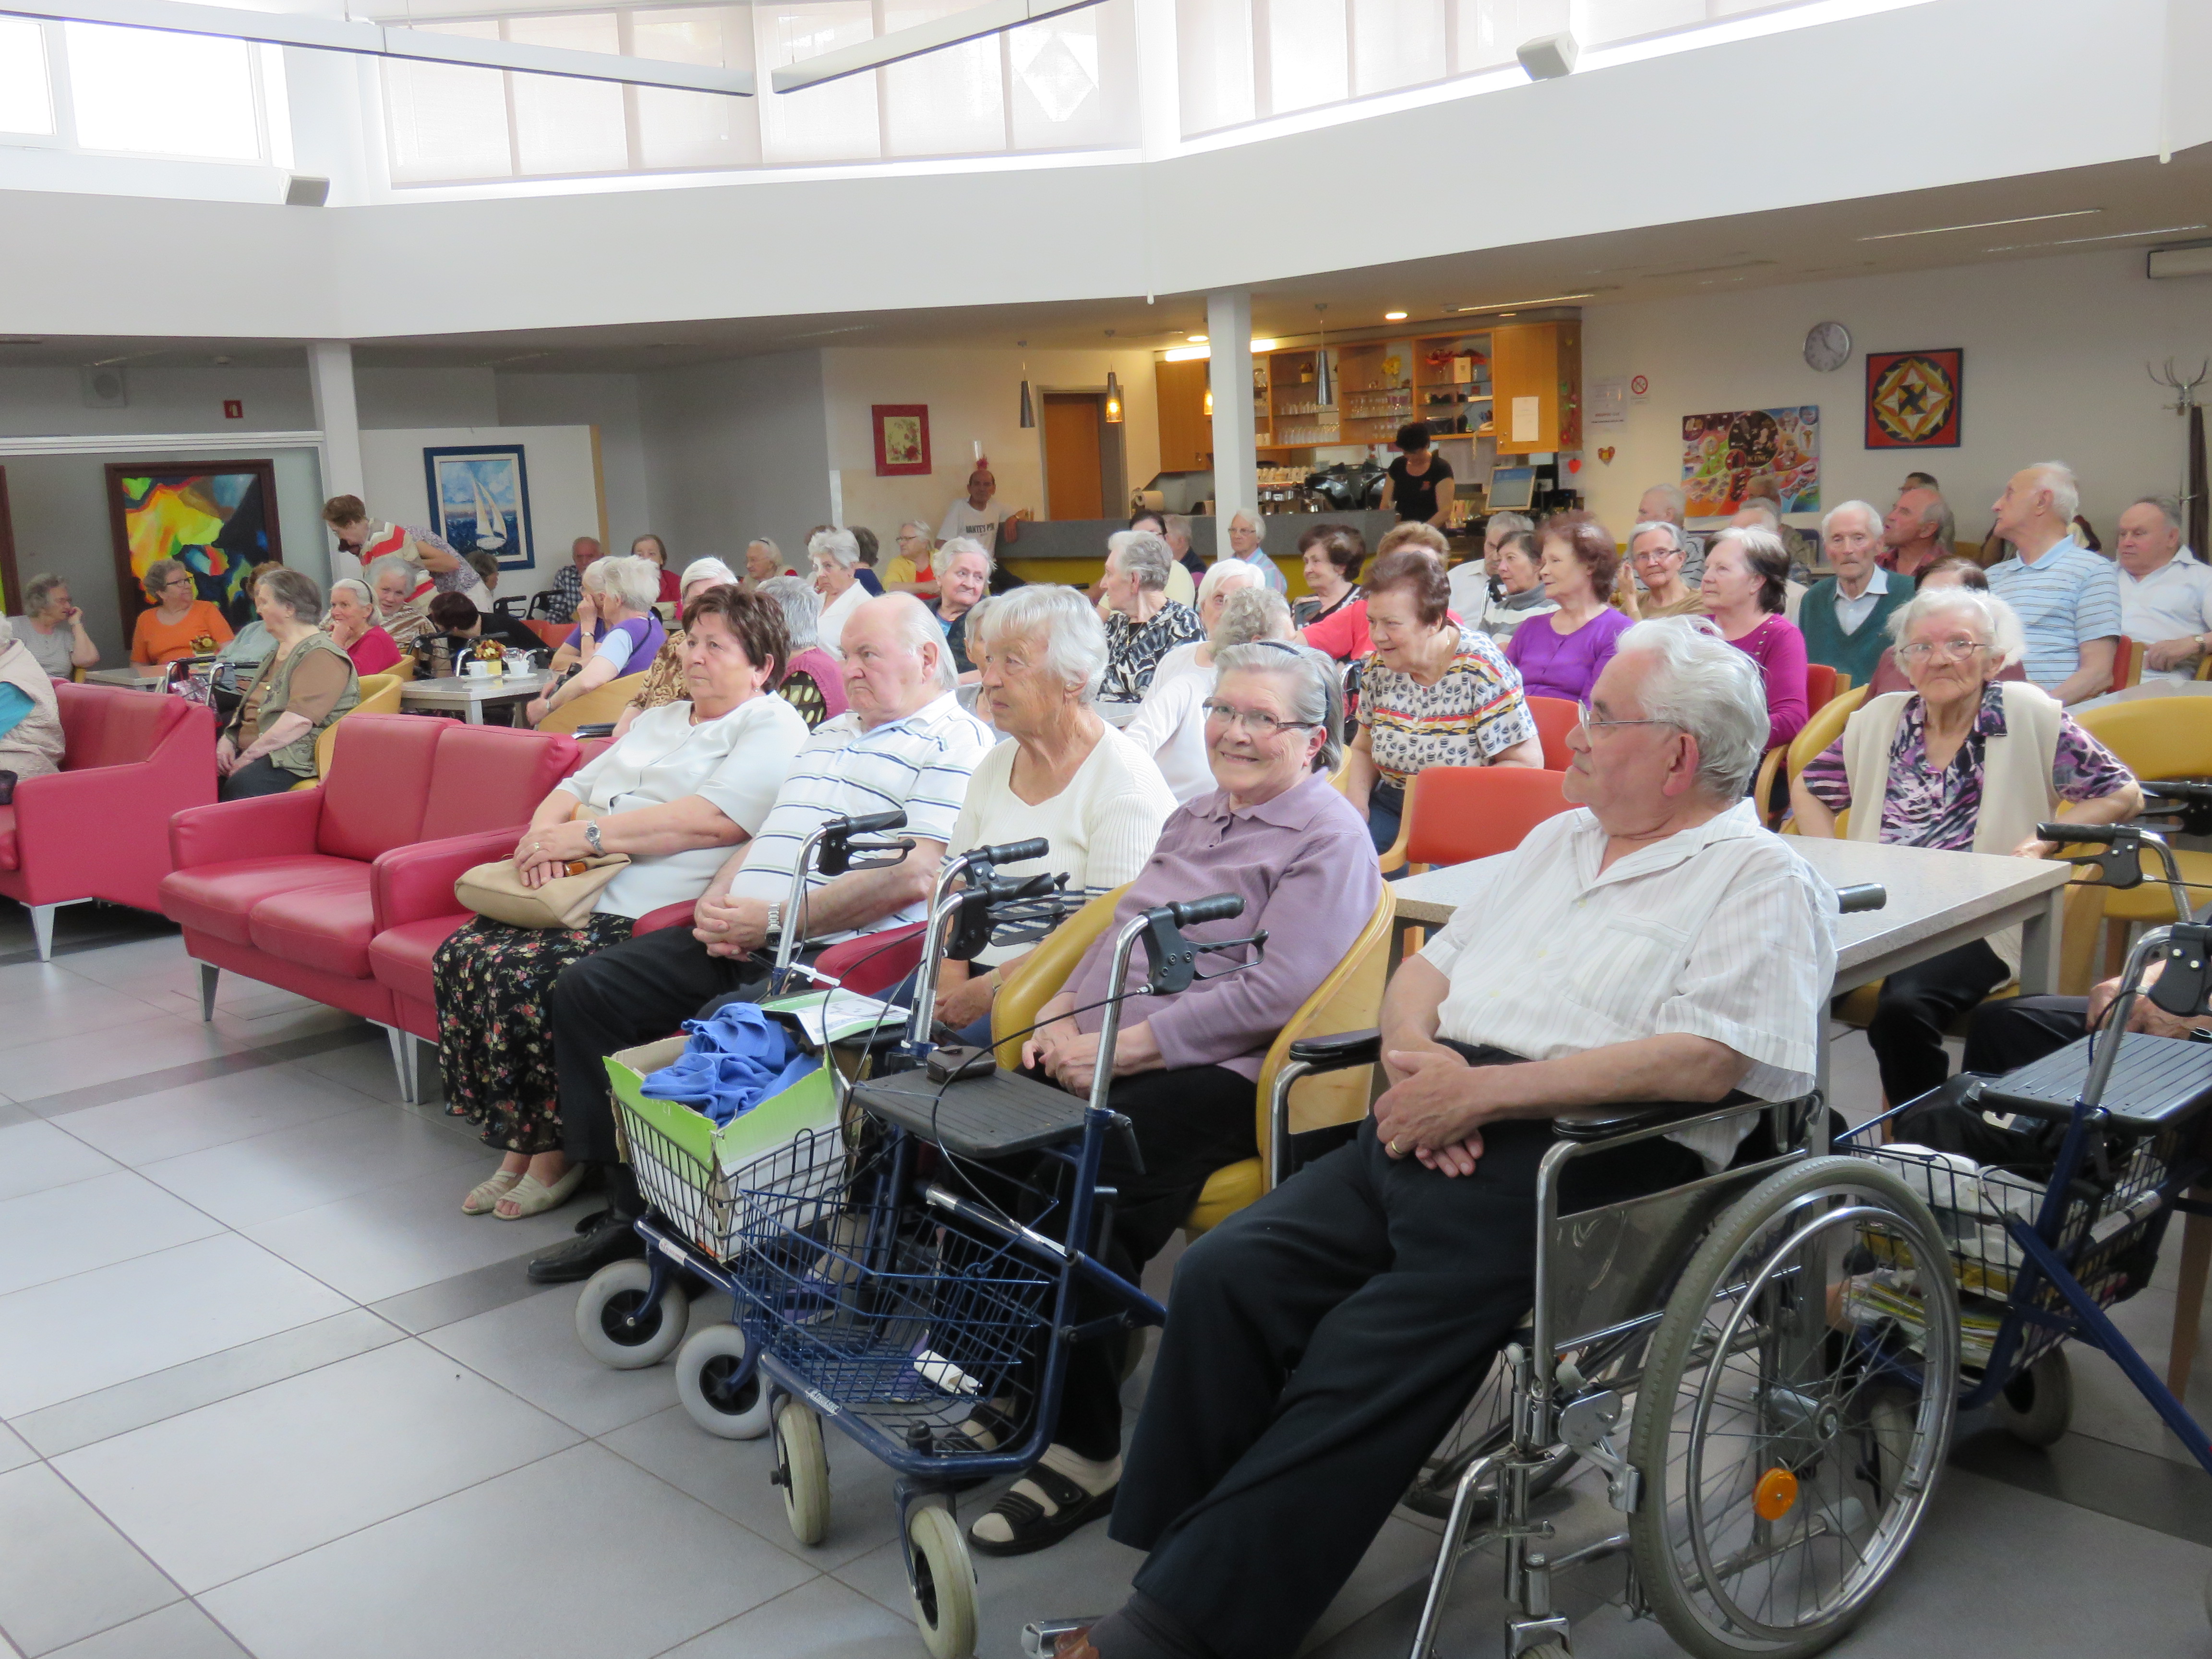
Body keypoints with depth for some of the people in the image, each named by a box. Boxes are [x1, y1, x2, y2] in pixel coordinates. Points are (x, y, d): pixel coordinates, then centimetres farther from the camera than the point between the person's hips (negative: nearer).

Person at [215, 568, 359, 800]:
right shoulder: (277, 654, 24)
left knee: (240, 788, -35)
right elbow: (251, 706, 26)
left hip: (299, 758, -9)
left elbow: (299, 720, -21)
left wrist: (249, 756, -19)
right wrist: (228, 740, 6)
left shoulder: (321, 656, -10)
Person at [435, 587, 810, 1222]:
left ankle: (558, 1153, -7)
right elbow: (575, 788, 25)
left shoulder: (772, 725, 0)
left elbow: (718, 818, -16)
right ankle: (519, 1146, -3)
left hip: (648, 913, -8)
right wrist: (544, 833, 0)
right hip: (579, 893, 8)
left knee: (520, 974, -26)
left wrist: (589, 835, -15)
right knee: (460, 956, -13)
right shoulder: (658, 720, 28)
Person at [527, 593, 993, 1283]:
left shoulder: (955, 742, -3)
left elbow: (913, 876, -16)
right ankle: (632, 1205, 1)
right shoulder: (830, 733, 27)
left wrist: (776, 919, -17)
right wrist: (716, 902, 5)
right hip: (736, 937, 9)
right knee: (586, 988, -3)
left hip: (827, 950, -9)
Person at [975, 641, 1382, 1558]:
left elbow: (1271, 993, -15)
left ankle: (1085, 1451, -14)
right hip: (1100, 1062, 8)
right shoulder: (1195, 818, 24)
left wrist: (1118, 1047, -17)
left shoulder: (1328, 840, -3)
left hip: (1217, 1076, -7)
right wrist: (1062, 1012, 4)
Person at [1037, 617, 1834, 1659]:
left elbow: (1704, 1061, -16)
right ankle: (1173, 1565, -5)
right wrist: (1415, 1056, -1)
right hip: (1431, 1133, 7)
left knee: (1364, 1371, -22)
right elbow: (1424, 970, 24)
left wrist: (1479, 1092, -18)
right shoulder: (1556, 841, 24)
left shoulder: (1761, 880, 0)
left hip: (1579, 1160, -7)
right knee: (1225, 1275, -13)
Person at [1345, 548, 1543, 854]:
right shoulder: (1379, 665, 2)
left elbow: (1527, 763, -13)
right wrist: (1355, 803, -2)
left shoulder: (1479, 667, -14)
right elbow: (1363, 749, 17)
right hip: (1391, 803, 6)